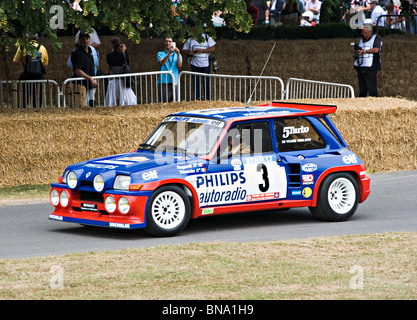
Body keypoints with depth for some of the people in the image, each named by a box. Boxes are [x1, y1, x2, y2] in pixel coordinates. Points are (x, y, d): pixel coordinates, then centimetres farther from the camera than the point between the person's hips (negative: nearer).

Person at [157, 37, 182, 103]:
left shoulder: (177, 55, 16)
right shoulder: (160, 54, 11)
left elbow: (179, 66, -2)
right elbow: (162, 63, -10)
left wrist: (178, 54, -15)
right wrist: (169, 53, -24)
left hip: (174, 82, 2)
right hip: (164, 82, -2)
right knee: (165, 102, -11)